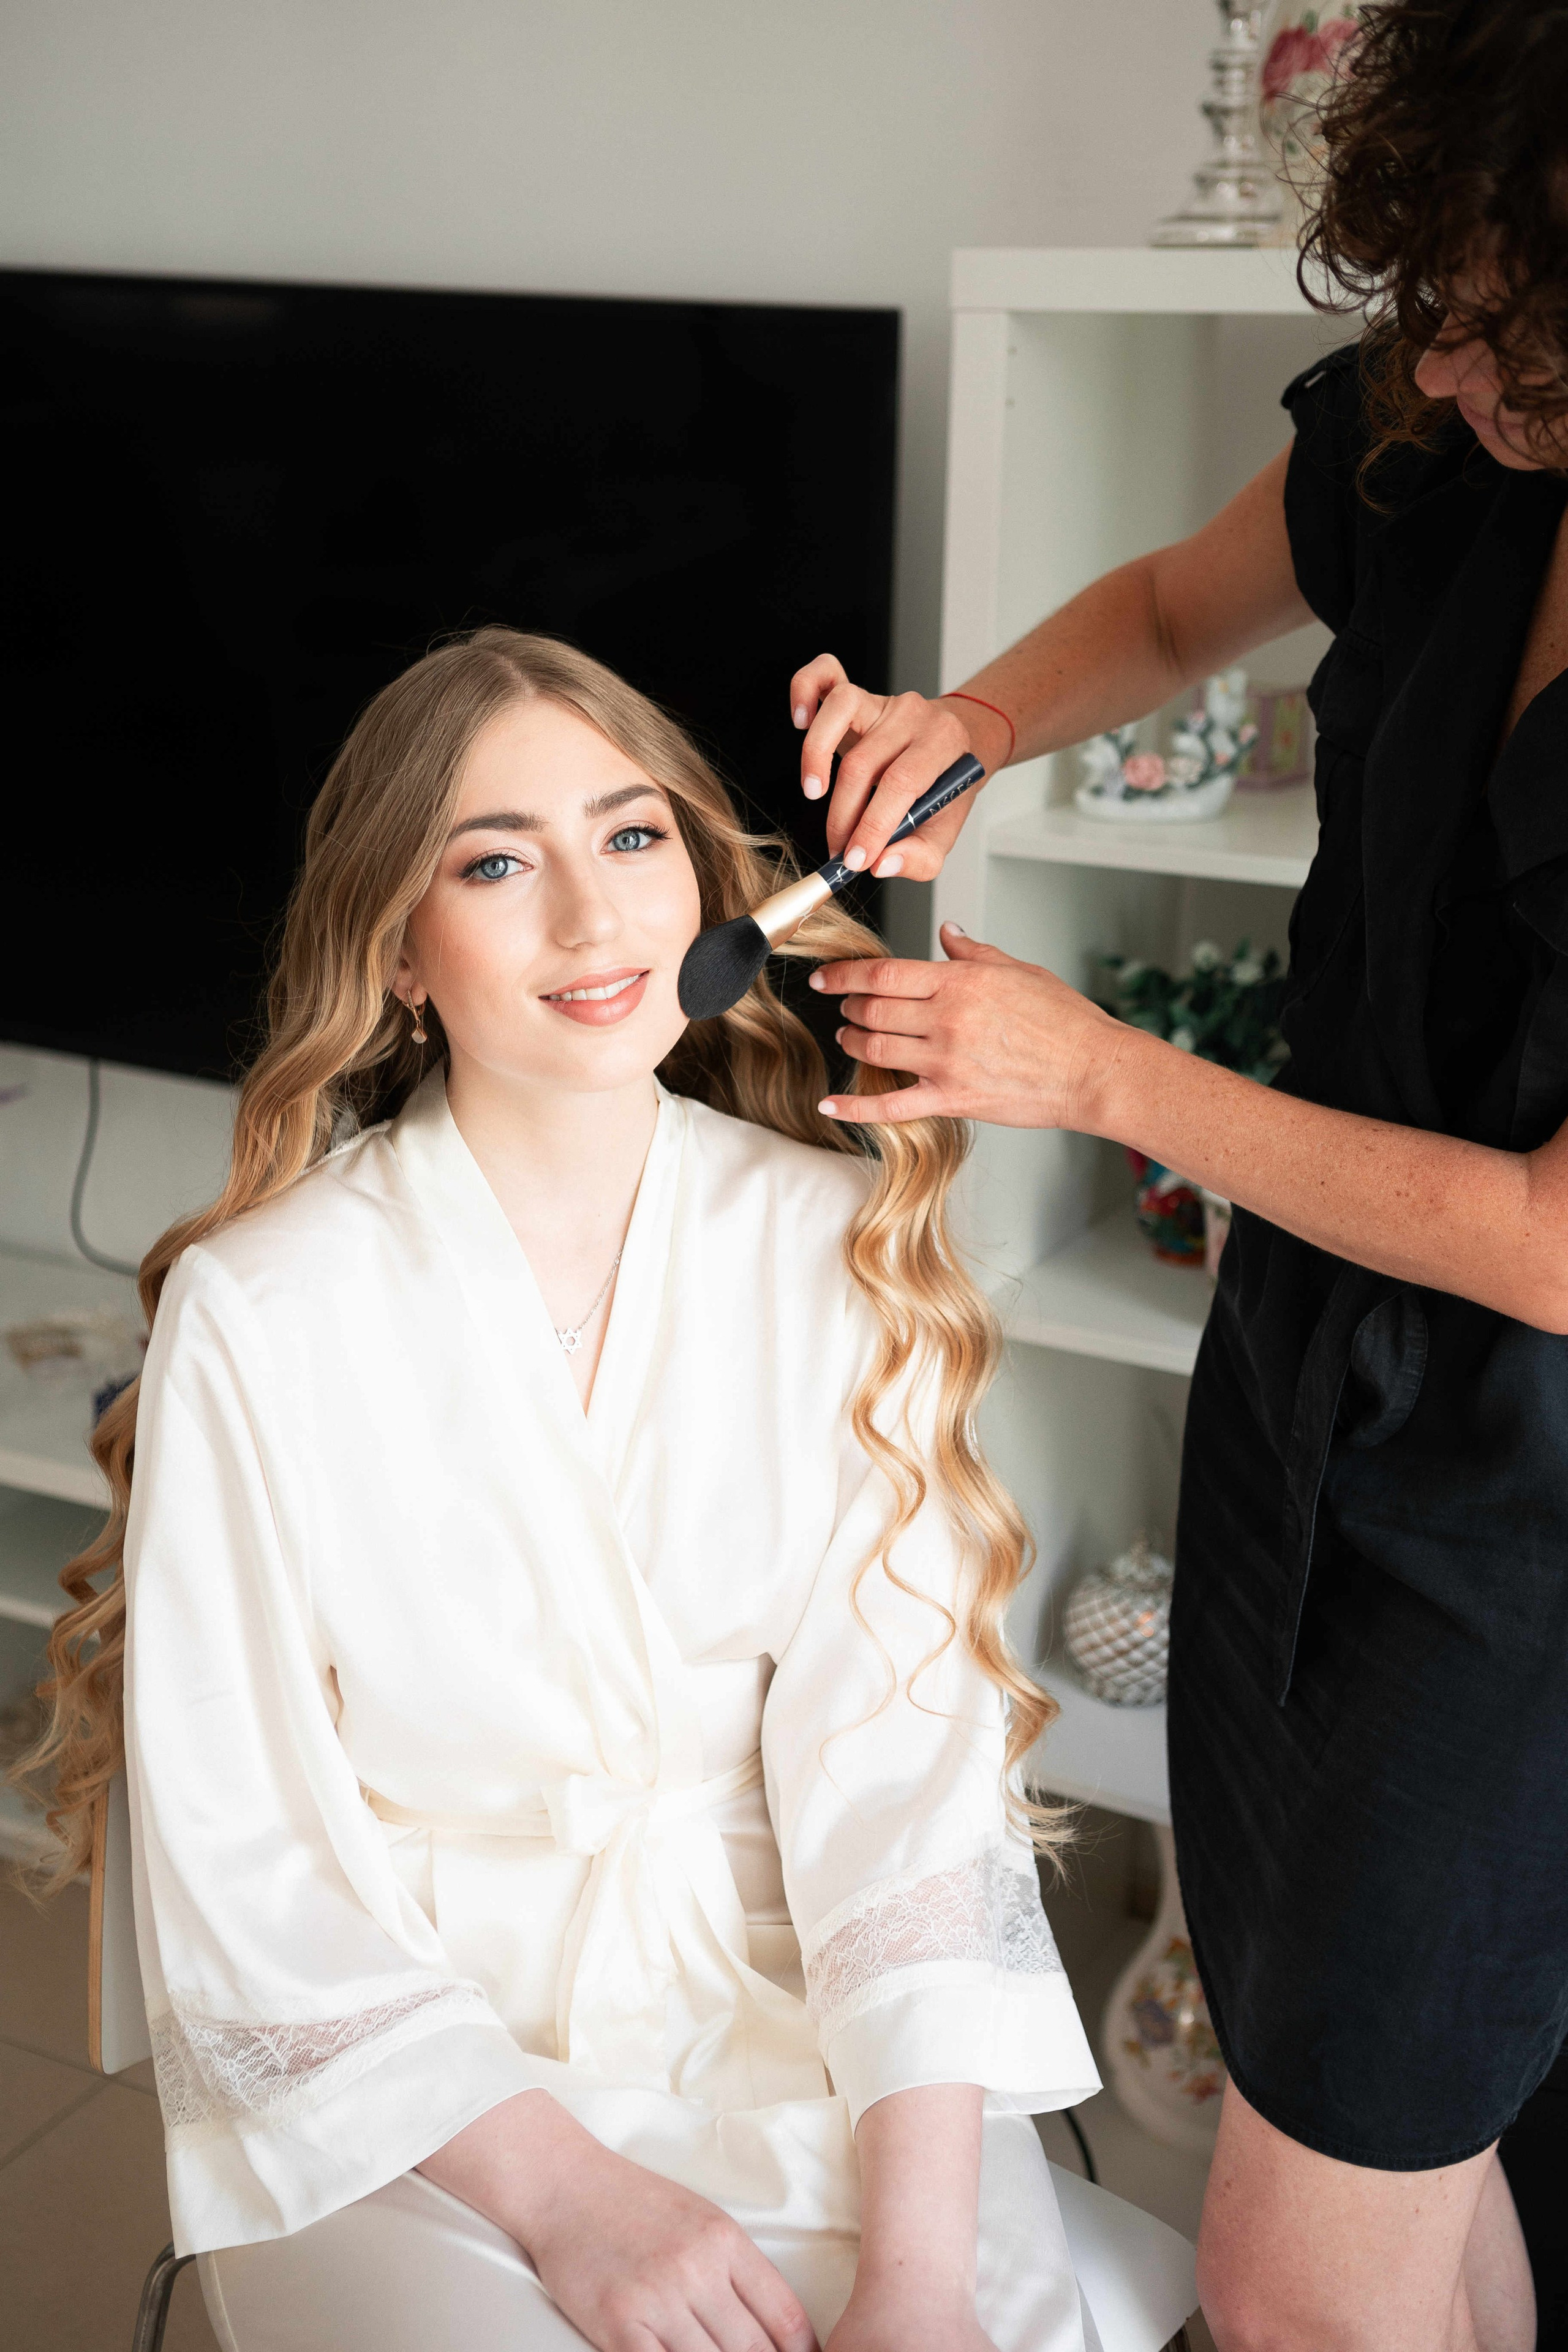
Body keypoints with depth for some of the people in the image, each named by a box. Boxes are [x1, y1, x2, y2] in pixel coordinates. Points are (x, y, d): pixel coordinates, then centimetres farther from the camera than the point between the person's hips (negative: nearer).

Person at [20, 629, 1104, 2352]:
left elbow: (906, 1749, -10)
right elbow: (246, 1878, -9)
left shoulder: (839, 1249, -5)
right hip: (412, 2049, -1)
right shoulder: (256, 1317, -11)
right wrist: (560, 2189, -18)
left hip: (794, 2004, 2)